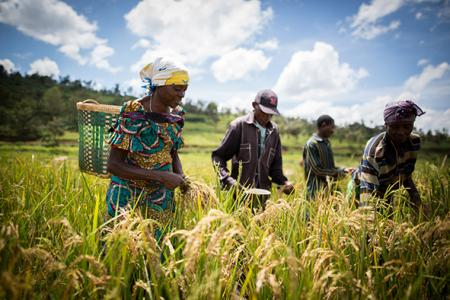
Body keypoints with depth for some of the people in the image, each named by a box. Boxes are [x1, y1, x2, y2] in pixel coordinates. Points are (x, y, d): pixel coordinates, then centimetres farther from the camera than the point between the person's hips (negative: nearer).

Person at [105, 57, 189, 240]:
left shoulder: (175, 115, 1)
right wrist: (160, 176, -24)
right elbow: (113, 165, -19)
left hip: (161, 196, 6)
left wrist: (182, 179, -6)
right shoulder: (134, 114, -18)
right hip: (128, 194, -5)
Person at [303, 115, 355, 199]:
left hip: (329, 187, 8)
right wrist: (338, 173, -10)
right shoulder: (311, 144, -13)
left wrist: (343, 169, 6)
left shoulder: (326, 143, 14)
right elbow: (317, 169, -16)